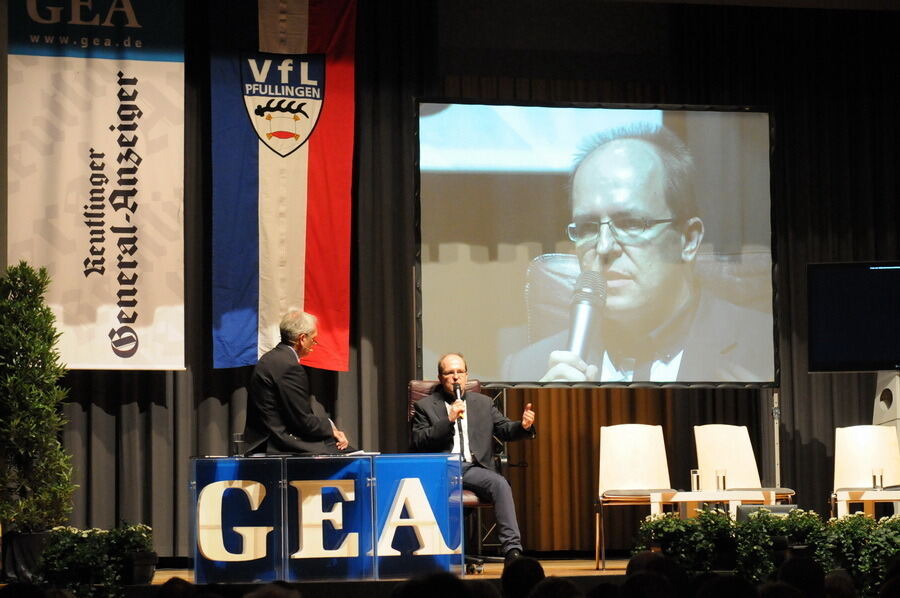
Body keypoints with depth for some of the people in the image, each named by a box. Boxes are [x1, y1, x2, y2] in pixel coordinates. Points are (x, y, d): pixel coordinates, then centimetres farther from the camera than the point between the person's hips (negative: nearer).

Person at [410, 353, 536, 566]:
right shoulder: (425, 406, 12)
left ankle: (512, 551, -36)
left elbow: (505, 429, 13)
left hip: (474, 468, 2)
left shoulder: (484, 403, 22)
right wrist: (448, 420, -9)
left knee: (500, 483, -29)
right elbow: (417, 443, 0)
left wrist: (523, 426, -11)